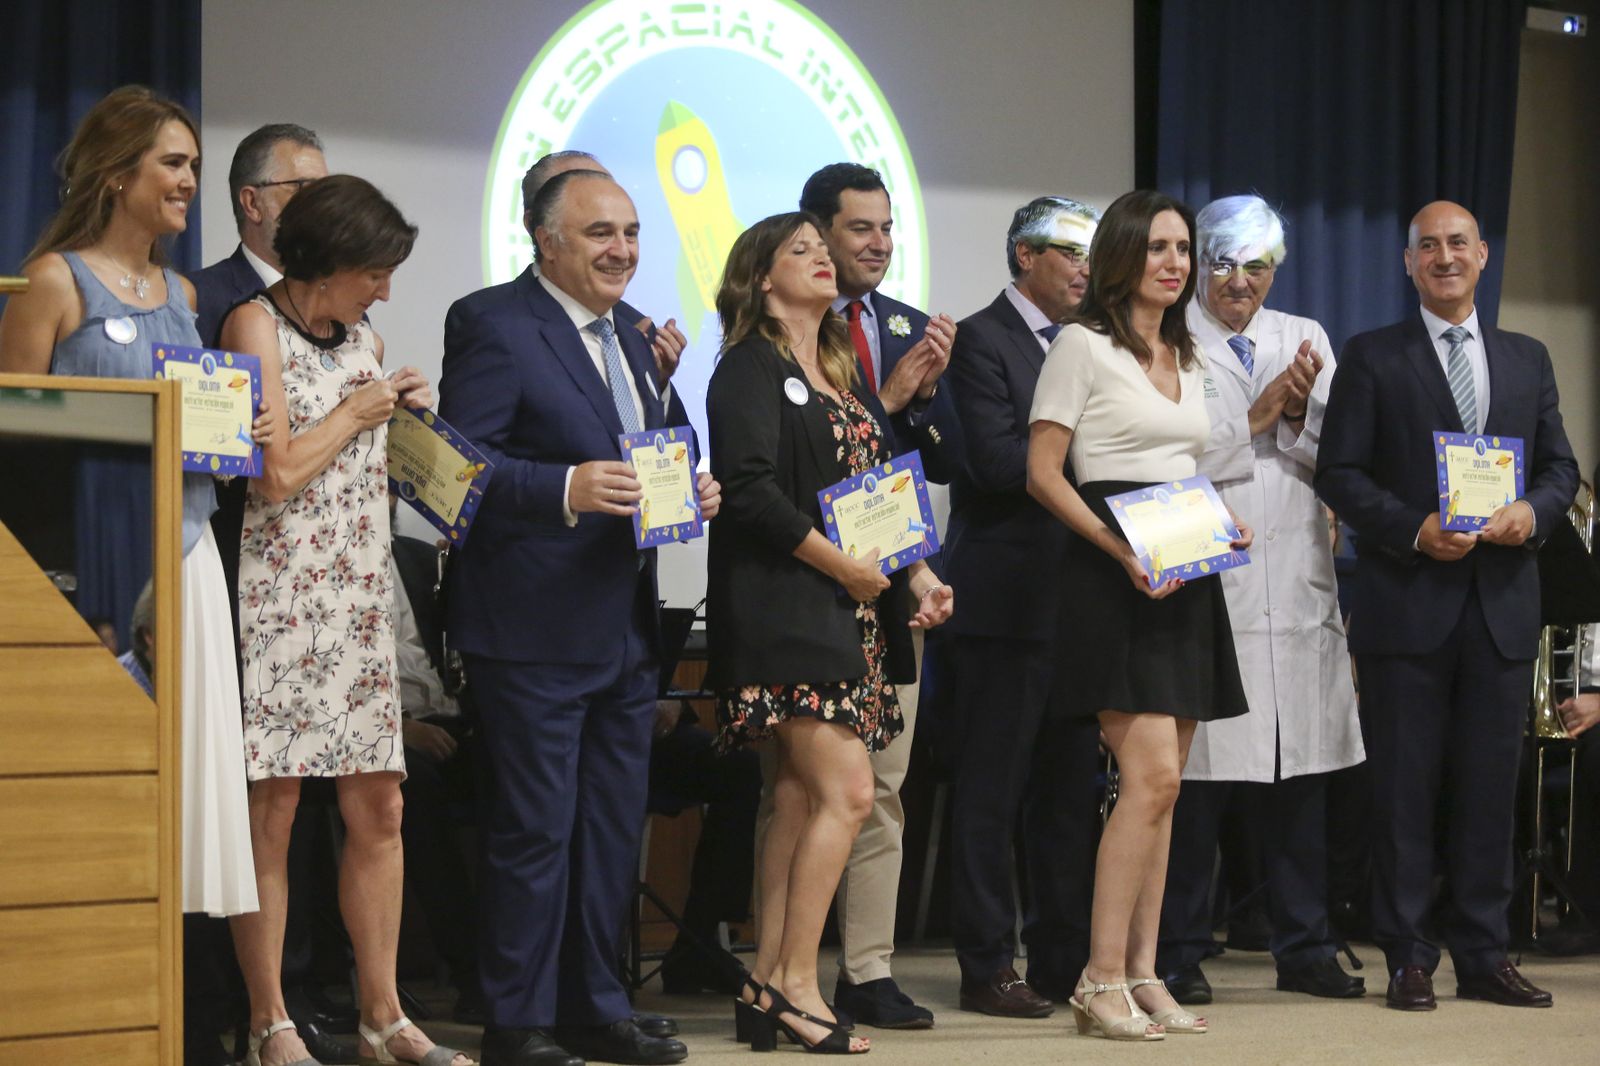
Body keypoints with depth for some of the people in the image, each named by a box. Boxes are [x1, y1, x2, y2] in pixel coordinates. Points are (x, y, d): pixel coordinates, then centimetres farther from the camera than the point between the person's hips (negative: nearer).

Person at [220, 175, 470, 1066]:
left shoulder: (366, 340, 17)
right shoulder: (256, 325, -6)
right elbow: (278, 471, -15)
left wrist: (401, 423, 8)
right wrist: (361, 410, -3)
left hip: (360, 592, 7)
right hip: (279, 590, -7)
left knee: (380, 807, 5)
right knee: (275, 807, -5)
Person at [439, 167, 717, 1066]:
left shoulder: (628, 339, 17)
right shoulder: (491, 324, -9)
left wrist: (690, 491, 2)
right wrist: (565, 490, -30)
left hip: (628, 628, 8)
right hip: (536, 629, -8)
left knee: (615, 828, 13)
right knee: (535, 830, -4)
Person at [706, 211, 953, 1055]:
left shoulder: (843, 376, 21)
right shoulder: (751, 369, -4)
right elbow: (749, 488, -16)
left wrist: (918, 577, 9)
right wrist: (842, 565, -15)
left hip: (850, 607, 8)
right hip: (785, 605, -8)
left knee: (799, 797, 6)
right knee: (846, 792, -14)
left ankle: (769, 985, 8)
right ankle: (795, 981, -8)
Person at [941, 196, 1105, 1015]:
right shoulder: (981, 339, -6)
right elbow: (998, 460, -18)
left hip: (1077, 598, 8)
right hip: (1006, 600, -8)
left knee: (1070, 787, 11)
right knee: (990, 791, -1)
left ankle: (1063, 957, 18)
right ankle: (986, 969, 4)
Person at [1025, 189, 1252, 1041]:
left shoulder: (1187, 357, 19)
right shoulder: (1083, 345, -4)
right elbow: (1042, 473, -9)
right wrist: (1121, 550, -19)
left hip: (1184, 578, 8)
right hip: (1114, 577, -8)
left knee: (1160, 785, 5)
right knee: (1152, 775, -16)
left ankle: (1142, 974, 8)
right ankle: (1102, 979, -11)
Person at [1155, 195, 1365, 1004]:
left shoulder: (1305, 340, 14)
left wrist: (1301, 412, -8)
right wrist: (1258, 415, -12)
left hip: (1296, 587, 4)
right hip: (1204, 583, -4)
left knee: (1301, 775, 7)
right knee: (1195, 779, -3)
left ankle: (1305, 951, 15)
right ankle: (1180, 955, 6)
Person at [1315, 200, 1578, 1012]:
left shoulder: (1527, 360, 15)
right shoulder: (1372, 358, 4)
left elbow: (1560, 467, 14)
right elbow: (1338, 473, -2)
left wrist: (1534, 512, -8)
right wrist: (1416, 531, -15)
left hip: (1502, 605, 3)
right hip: (1407, 604, -3)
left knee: (1489, 787, 5)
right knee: (1404, 787, 0)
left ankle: (1483, 957, 12)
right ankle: (1408, 960, 5)